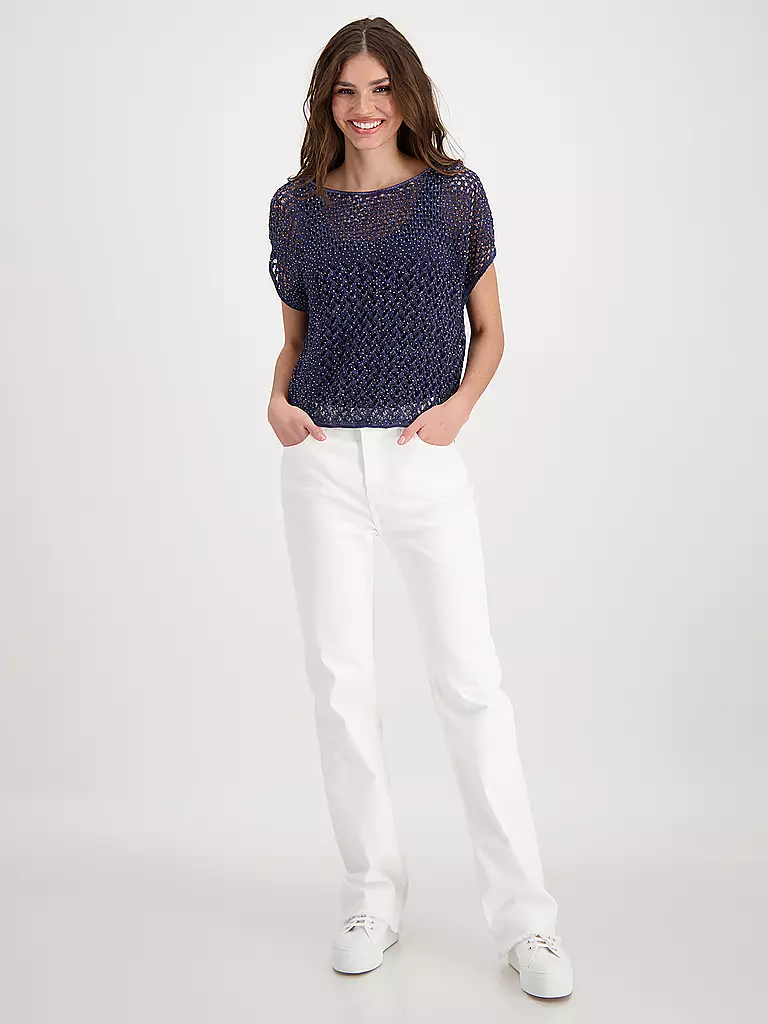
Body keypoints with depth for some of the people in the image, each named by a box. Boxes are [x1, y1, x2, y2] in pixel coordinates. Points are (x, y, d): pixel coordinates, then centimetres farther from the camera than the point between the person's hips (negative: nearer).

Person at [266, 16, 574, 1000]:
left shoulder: (455, 194, 6)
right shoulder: (296, 206, 10)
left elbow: (489, 331, 10)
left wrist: (458, 406, -8)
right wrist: (277, 400, -3)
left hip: (424, 458, -2)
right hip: (323, 460, 2)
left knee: (470, 676, -4)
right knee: (339, 677, 4)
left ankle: (524, 918, 8)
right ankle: (373, 896, 20)